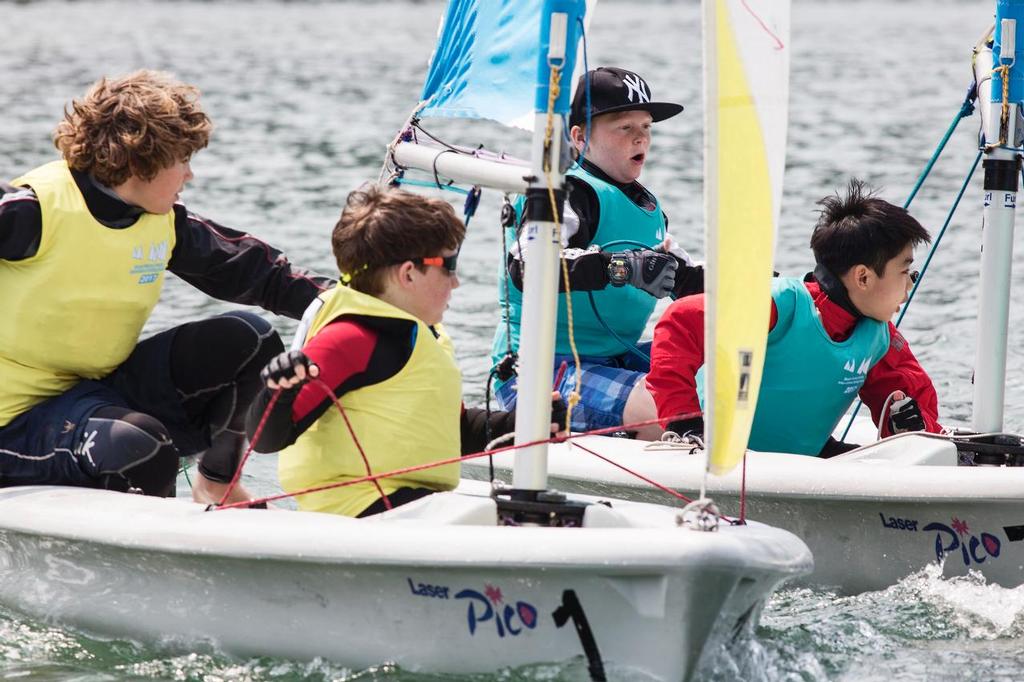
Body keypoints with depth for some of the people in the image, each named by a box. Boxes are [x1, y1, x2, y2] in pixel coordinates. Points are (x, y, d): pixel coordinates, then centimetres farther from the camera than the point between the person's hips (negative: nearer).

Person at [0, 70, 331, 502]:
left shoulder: (166, 224, 3)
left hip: (104, 391, 8)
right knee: (141, 447, -38)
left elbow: (257, 272, 10)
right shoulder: (36, 210, -19)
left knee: (247, 339, -3)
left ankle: (215, 485, 9)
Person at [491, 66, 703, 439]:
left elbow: (685, 280, 31)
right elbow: (526, 268, -31)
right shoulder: (568, 194, -11)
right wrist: (621, 267, -39)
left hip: (613, 362, 10)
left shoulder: (648, 208, 18)